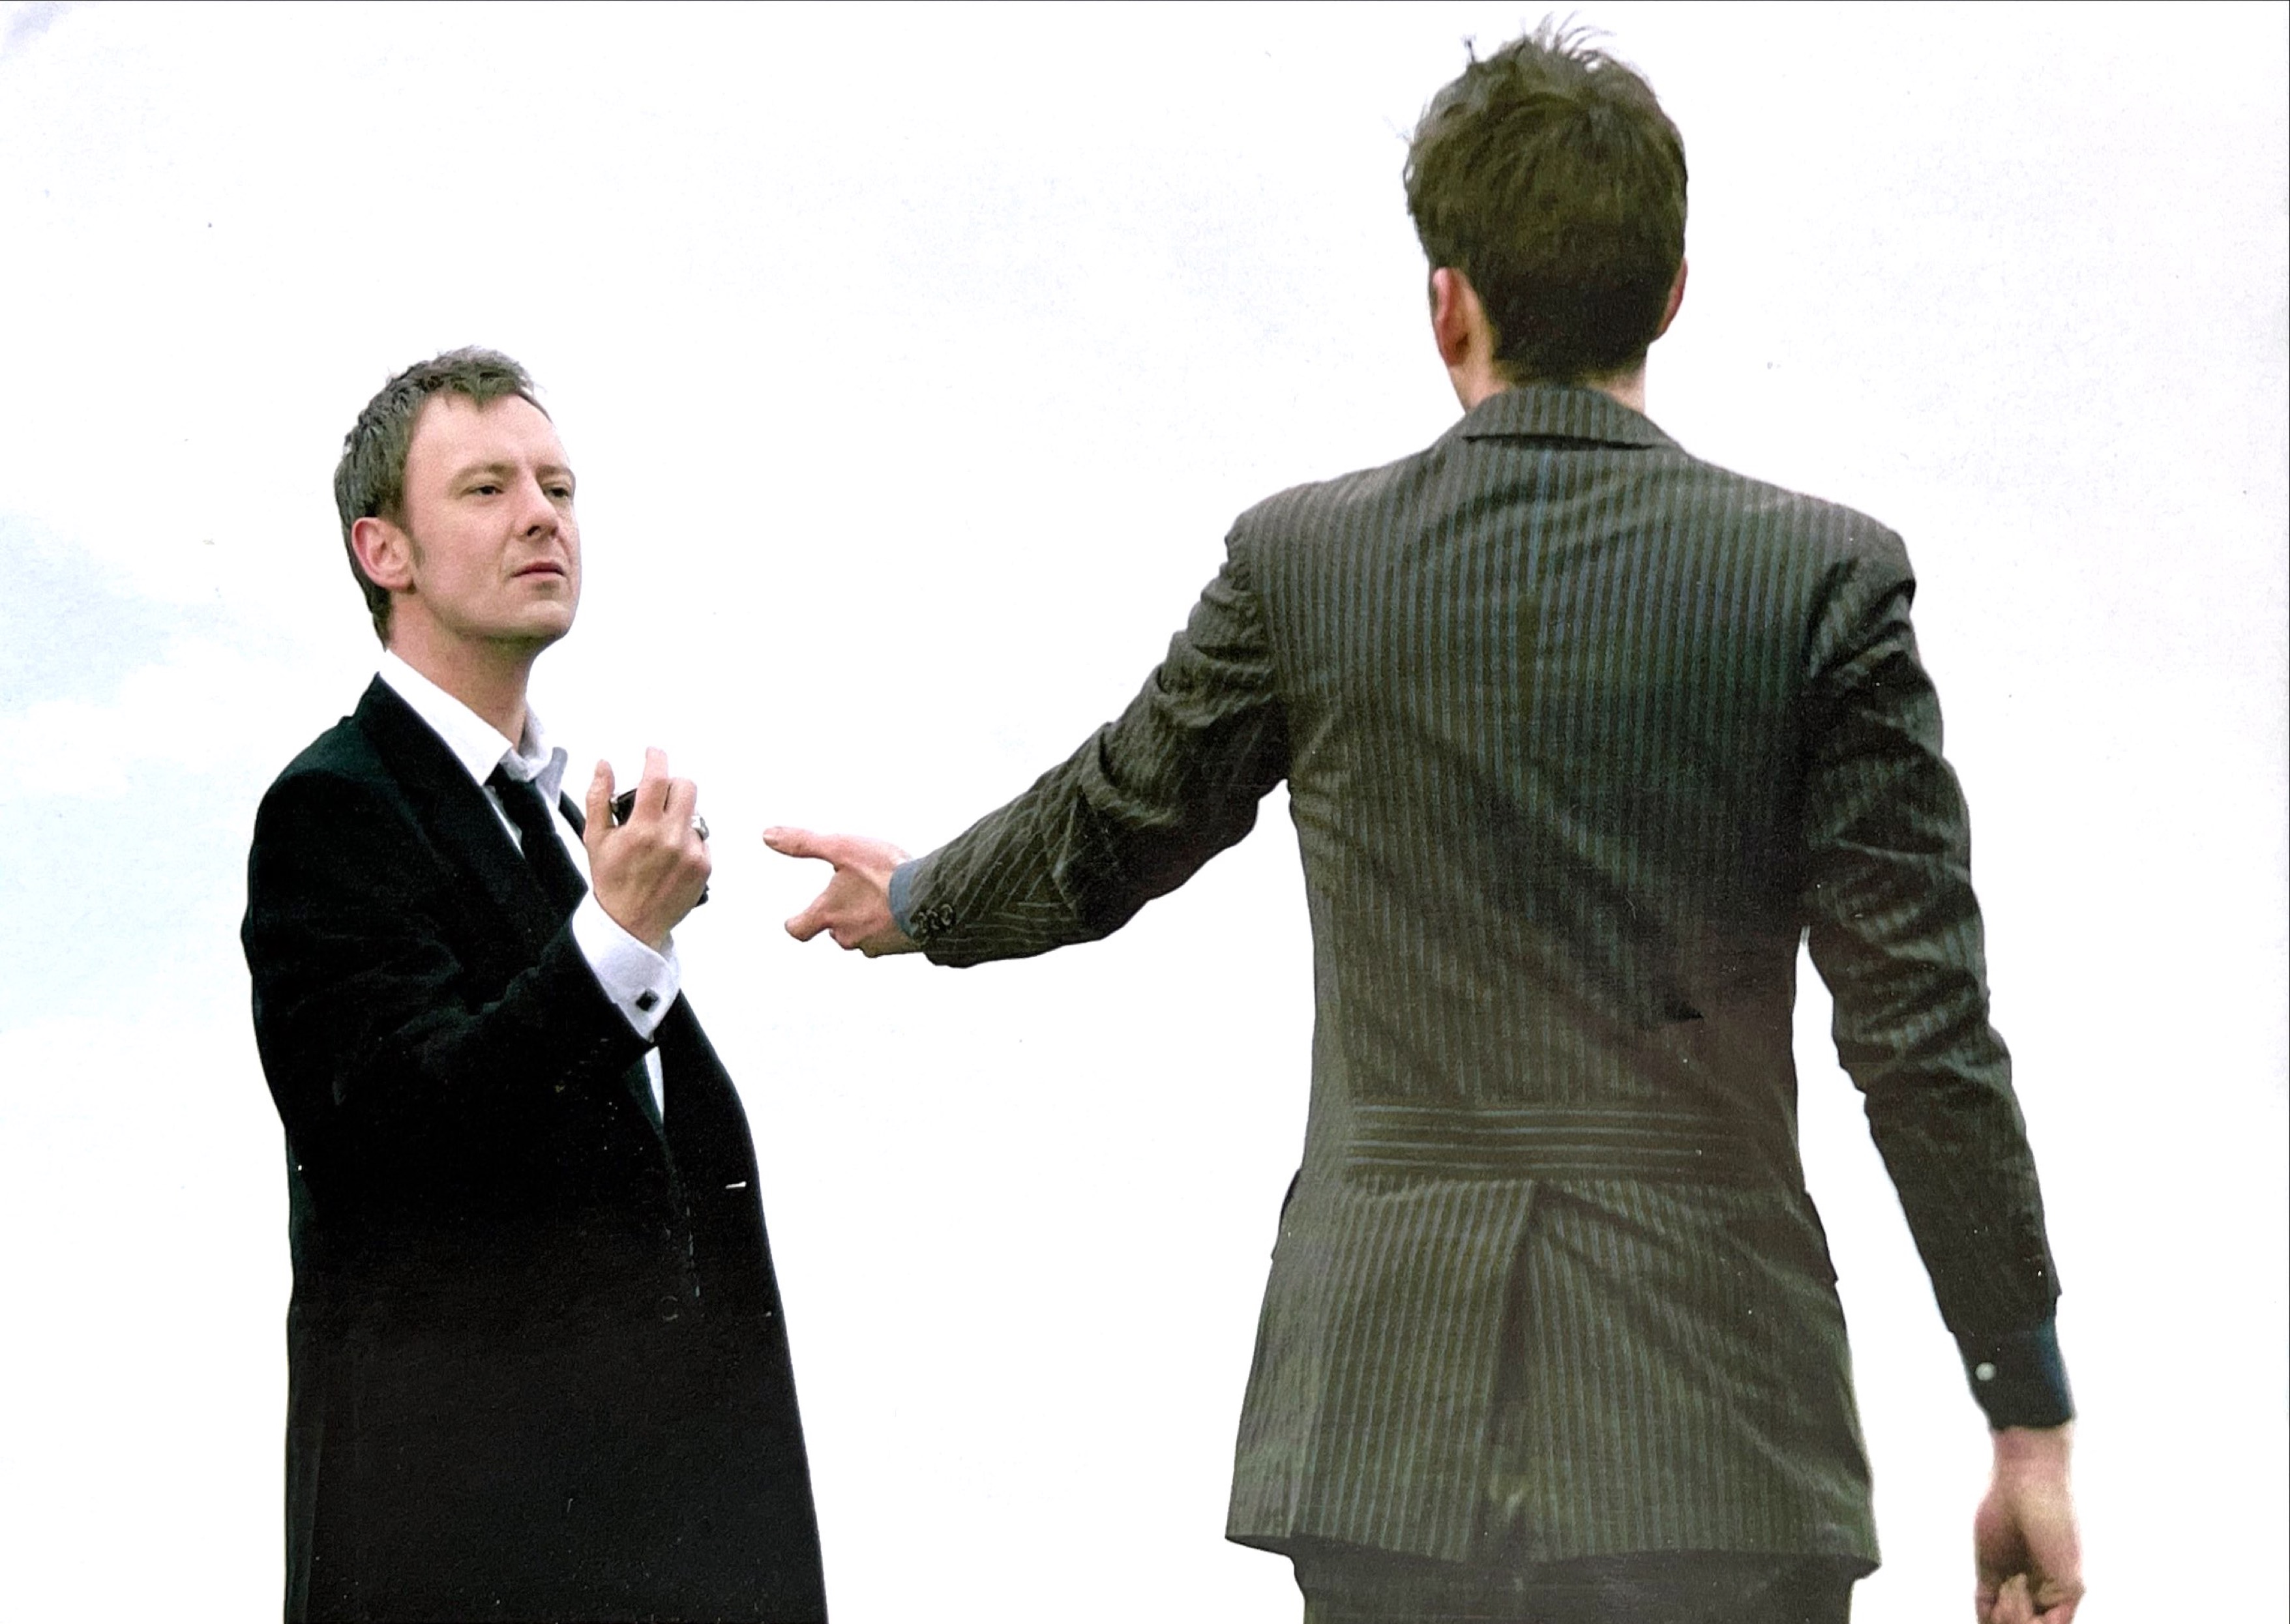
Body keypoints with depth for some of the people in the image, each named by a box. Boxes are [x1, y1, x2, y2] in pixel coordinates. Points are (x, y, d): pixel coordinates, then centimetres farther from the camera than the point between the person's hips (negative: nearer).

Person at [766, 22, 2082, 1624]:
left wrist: (917, 904, 41)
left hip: (1387, 1430, 2)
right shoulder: (1821, 580, -5)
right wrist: (2034, 1421, 1)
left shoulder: (1303, 563, 1)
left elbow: (1100, 841, 18)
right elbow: (1927, 1033, -6)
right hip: (1711, 1426, -2)